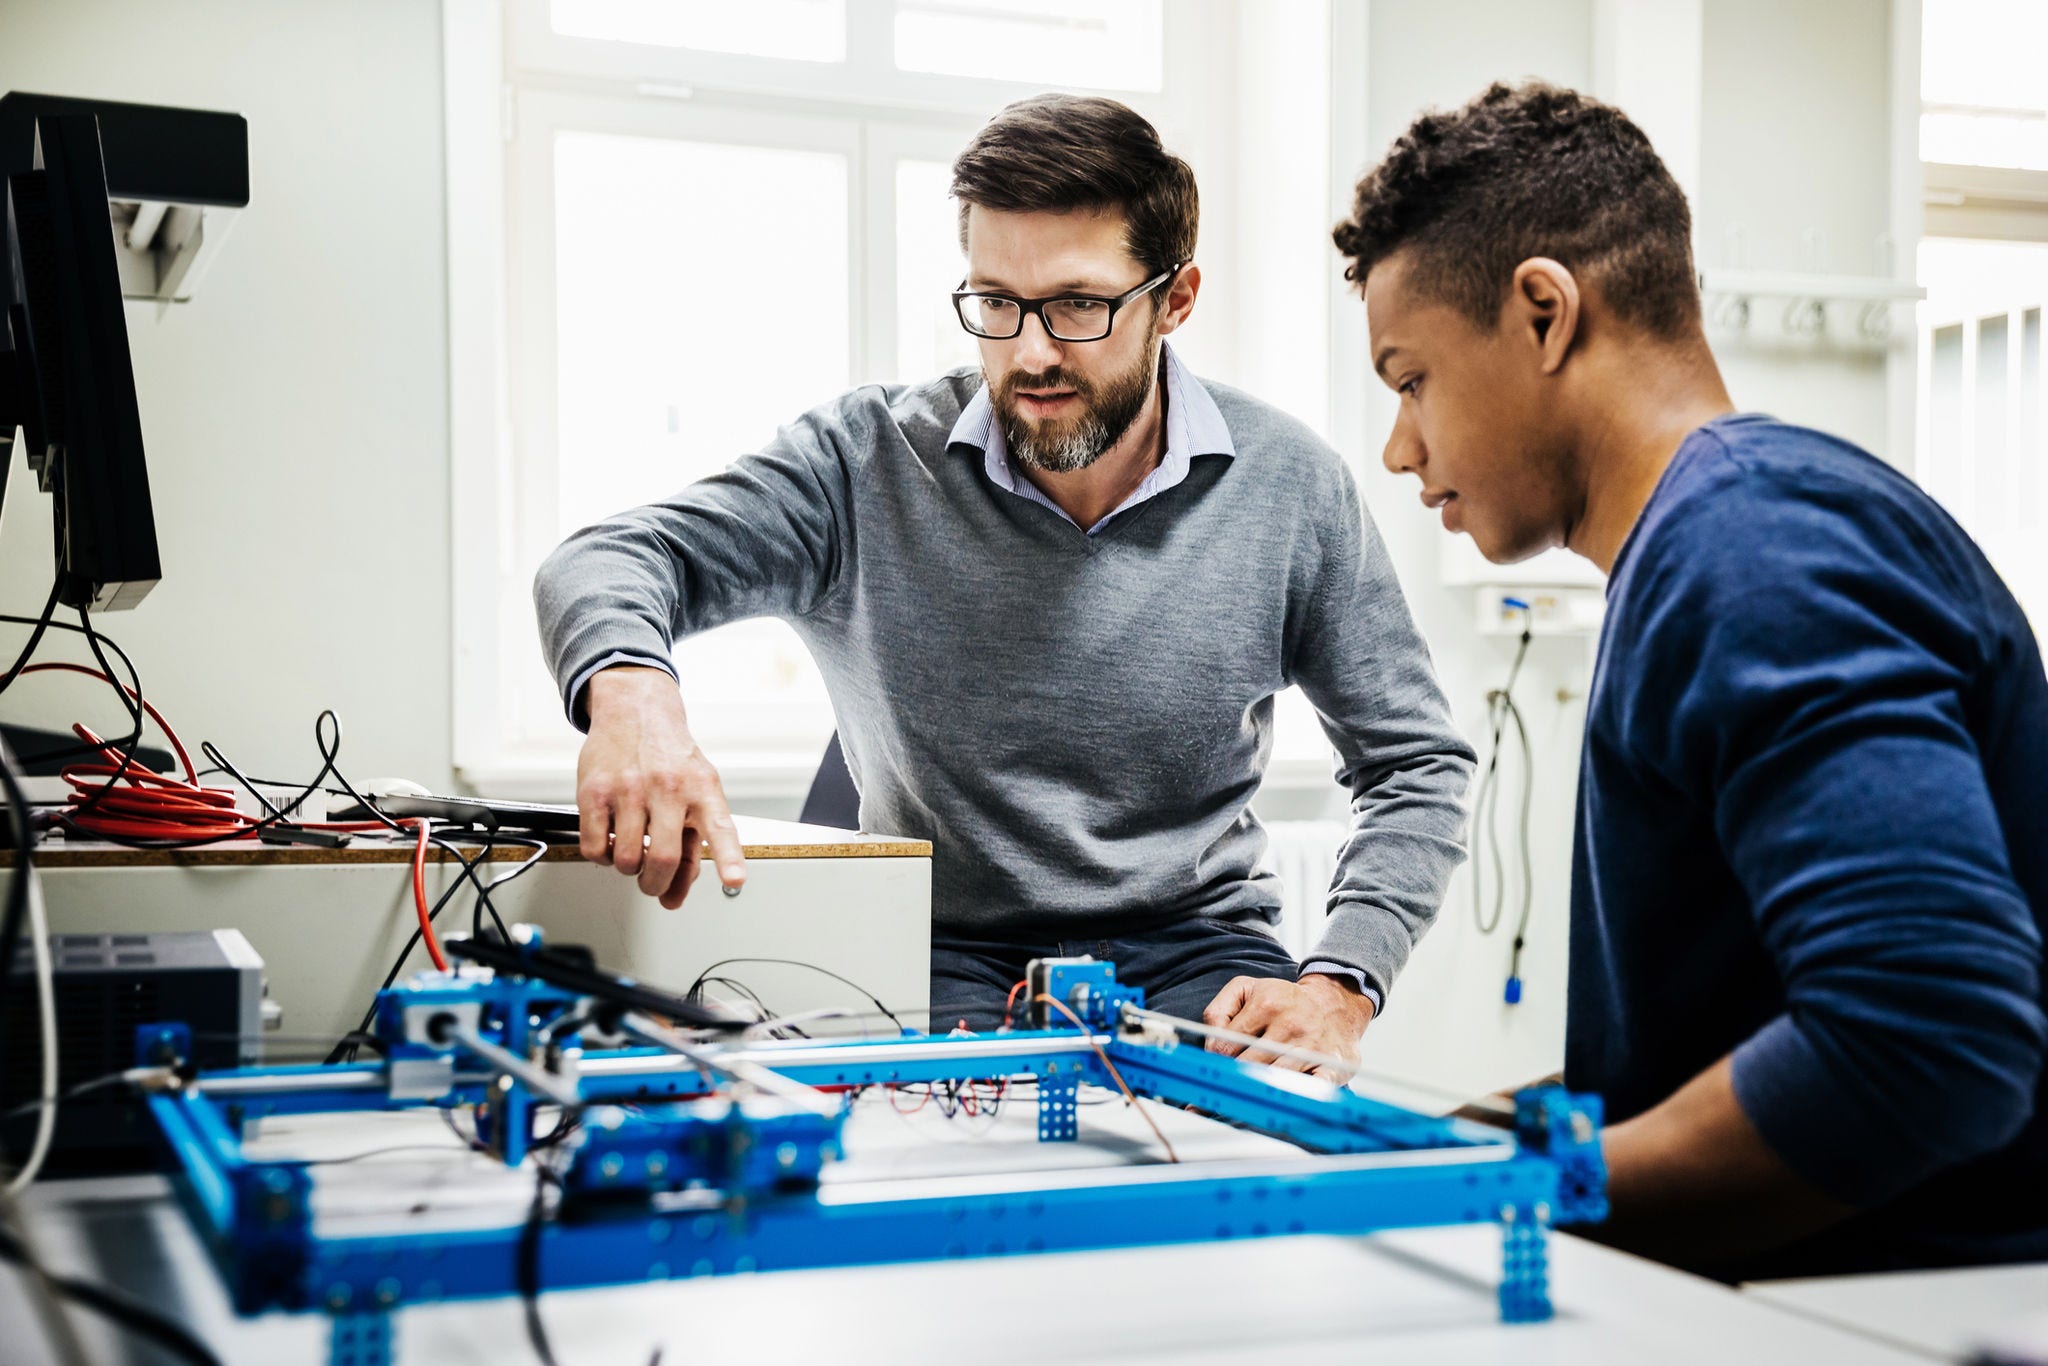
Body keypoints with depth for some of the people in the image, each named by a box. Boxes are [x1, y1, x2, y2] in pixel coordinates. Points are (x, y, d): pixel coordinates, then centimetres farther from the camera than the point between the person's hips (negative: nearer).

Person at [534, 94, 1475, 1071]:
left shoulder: (1286, 485, -3)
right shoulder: (871, 461, -6)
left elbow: (1416, 764, 4)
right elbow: (608, 559, -12)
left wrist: (1337, 989, -13)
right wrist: (631, 690, -37)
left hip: (1188, 952, 2)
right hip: (940, 958, -1)